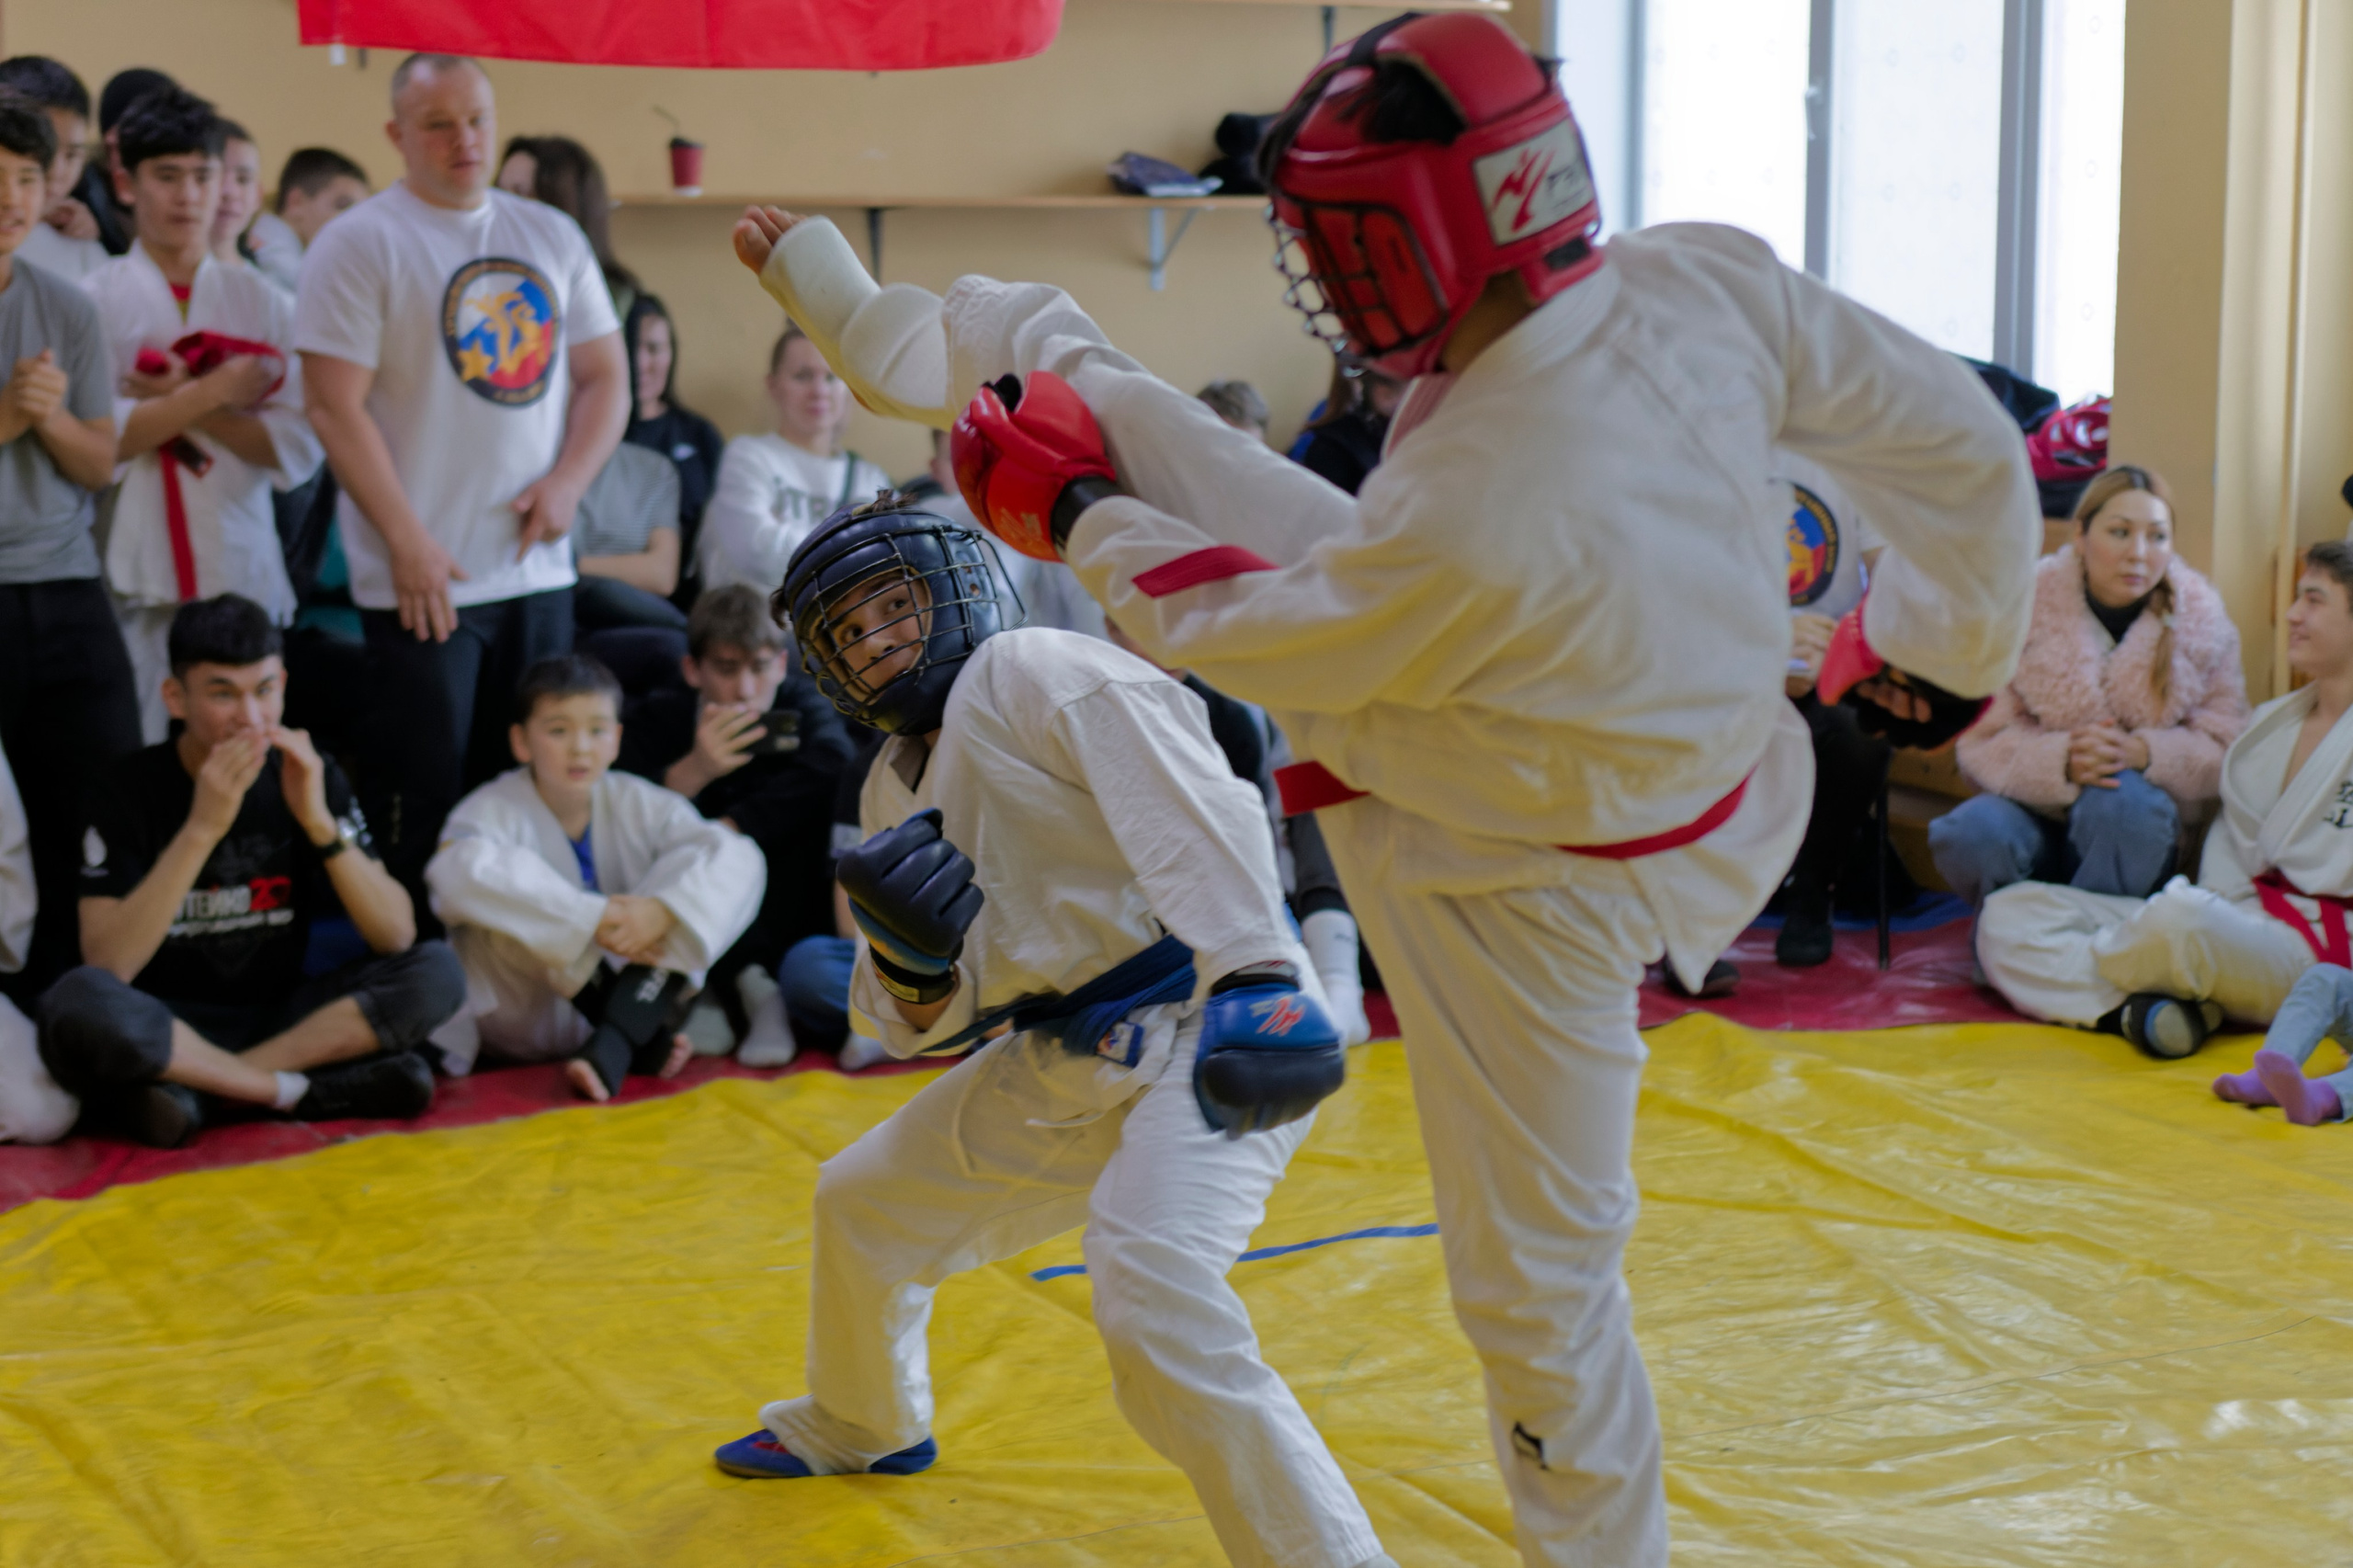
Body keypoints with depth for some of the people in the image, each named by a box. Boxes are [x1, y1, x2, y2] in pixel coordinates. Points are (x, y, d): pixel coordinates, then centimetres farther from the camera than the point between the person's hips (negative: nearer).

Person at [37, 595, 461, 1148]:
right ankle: (298, 1092, -22)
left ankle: (192, 1087, -21)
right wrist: (202, 828, -28)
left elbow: (397, 936, -8)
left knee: (438, 971, -20)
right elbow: (107, 965, -21)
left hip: (280, 1015, 3)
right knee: (76, 1004, -35)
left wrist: (317, 819, -21)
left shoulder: (307, 774, 0)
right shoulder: (133, 787, -9)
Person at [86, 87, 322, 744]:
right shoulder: (96, 298, 3)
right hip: (139, 584, -2)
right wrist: (219, 389, -9)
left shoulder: (261, 300, 10)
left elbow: (298, 449, 2)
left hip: (244, 573, 3)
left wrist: (187, 407, -9)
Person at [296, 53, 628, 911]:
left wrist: (568, 481, -3)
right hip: (424, 577, -5)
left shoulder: (552, 236, 13)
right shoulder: (360, 242, -5)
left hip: (537, 567, 6)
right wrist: (408, 543, -15)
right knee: (426, 800, -3)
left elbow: (605, 376, 16)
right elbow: (334, 405, -11)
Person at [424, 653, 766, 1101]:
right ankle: (643, 1043, -19)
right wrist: (592, 919, -40)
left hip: (627, 991, 3)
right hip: (523, 1025, -3)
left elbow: (738, 858, -14)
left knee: (694, 862, -13)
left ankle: (612, 1047, -28)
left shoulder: (638, 804, -1)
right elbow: (460, 872, -37)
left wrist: (662, 911, -33)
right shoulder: (494, 809, -12)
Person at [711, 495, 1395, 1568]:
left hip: (1204, 1029, -9)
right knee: (863, 1204, 23)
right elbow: (921, 1018, 13)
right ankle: (860, 1427, 52)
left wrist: (1256, 984, -42)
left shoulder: (1035, 672, -14)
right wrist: (915, 964, -12)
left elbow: (1190, 811, -28)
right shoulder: (897, 788, 12)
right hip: (1070, 1060, 10)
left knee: (1150, 1291, -31)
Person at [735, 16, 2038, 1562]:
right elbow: (1963, 440, -11)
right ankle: (885, 322, 29)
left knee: (1538, 1276, 10)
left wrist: (1077, 522, -3)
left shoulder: (1472, 518, -42)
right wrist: (1944, 649, 8)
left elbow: (1247, 636, -21)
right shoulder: (1710, 287, -24)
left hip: (1535, 891, -8)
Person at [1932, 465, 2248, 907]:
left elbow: (2224, 750, -3)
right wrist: (2062, 761, -28)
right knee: (1967, 833, -32)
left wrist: (2143, 752, -23)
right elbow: (1983, 742, -9)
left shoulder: (2200, 623, -1)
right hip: (2035, 813, 0)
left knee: (2122, 801, -35)